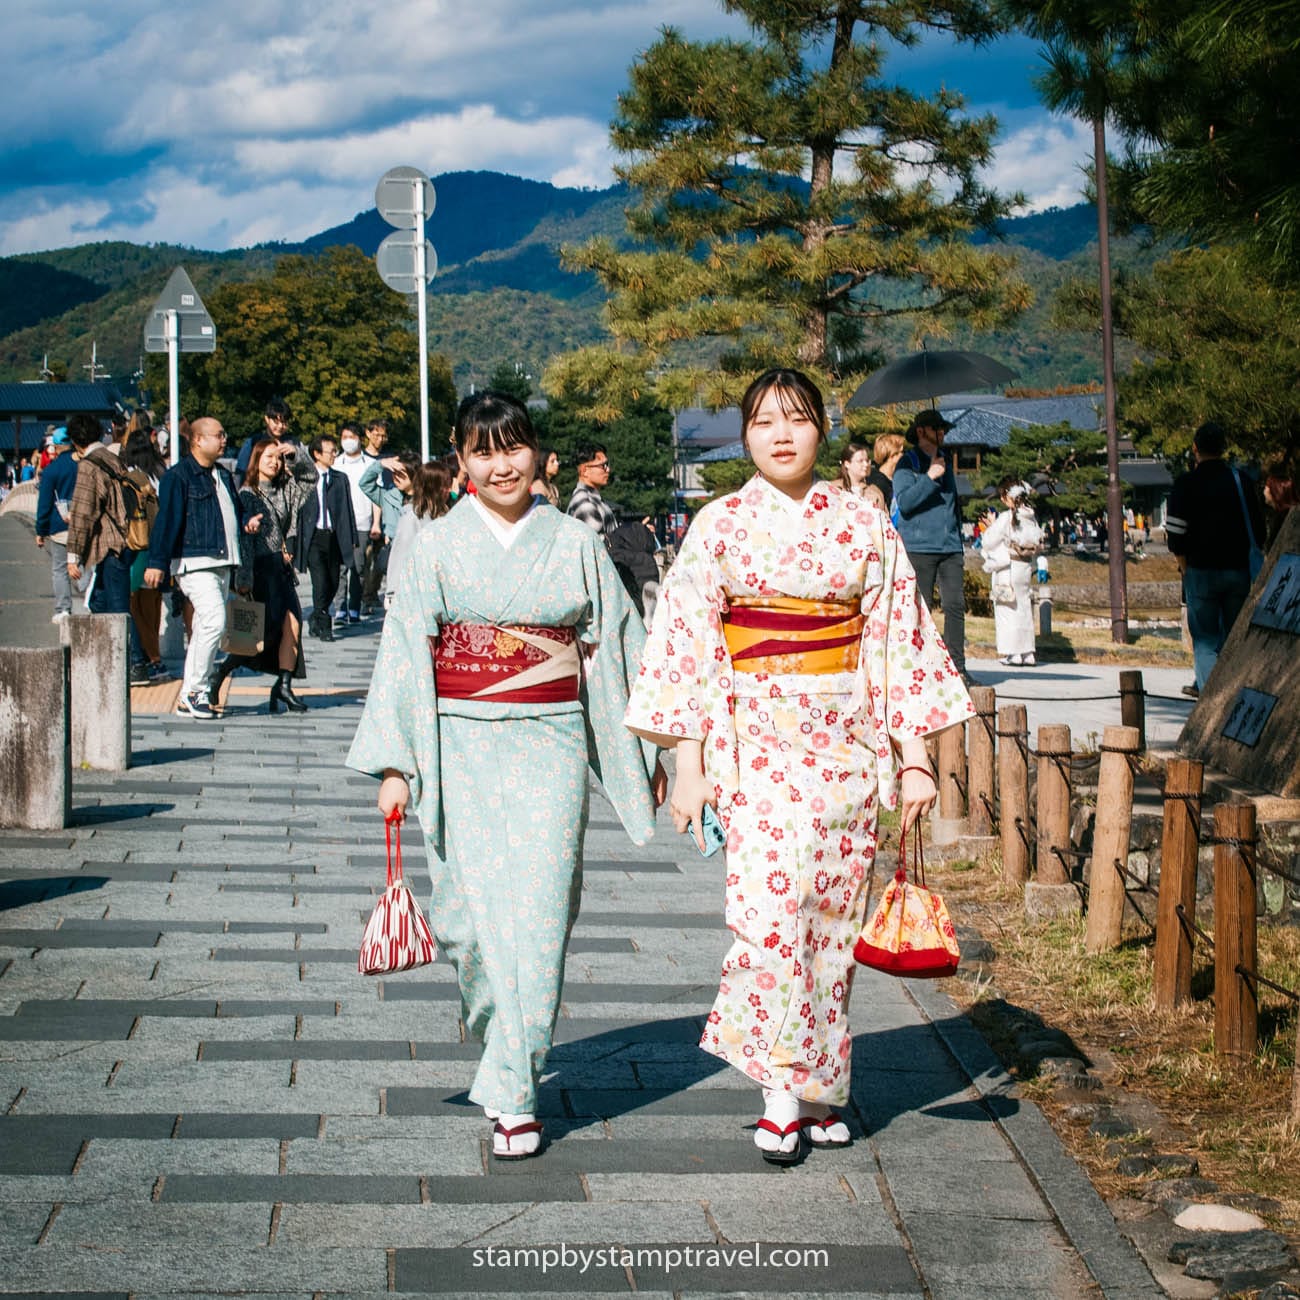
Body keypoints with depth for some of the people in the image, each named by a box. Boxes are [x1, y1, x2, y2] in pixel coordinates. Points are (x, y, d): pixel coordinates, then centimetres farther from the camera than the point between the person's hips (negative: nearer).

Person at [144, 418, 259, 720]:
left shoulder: (223, 475, 20)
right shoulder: (178, 476, -6)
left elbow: (234, 510, 33)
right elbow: (167, 521, -11)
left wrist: (246, 521, 10)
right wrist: (158, 562, -16)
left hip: (223, 564, 9)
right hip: (195, 563, -8)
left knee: (204, 628, 9)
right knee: (214, 621, -19)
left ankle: (189, 696, 15)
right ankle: (196, 690, -10)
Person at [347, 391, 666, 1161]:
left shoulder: (575, 544, 6)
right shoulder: (439, 547, 4)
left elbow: (616, 644, 11)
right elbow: (406, 653, 3)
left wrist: (649, 747, 10)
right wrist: (395, 765, -2)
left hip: (550, 746, 0)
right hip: (462, 746, 0)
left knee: (538, 912, -5)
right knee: (476, 910, -3)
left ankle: (511, 1089, 2)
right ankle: (504, 1052, 22)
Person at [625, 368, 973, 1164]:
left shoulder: (863, 526, 6)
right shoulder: (721, 527, 2)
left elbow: (896, 641, 7)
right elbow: (690, 644, 1)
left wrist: (914, 756, 3)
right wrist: (689, 761, -5)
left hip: (846, 741, 2)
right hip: (758, 739, -2)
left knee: (833, 913, 4)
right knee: (771, 905, -14)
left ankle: (818, 1084, 17)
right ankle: (783, 1091, -7)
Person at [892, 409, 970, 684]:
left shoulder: (945, 462, 21)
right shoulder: (908, 463, 1)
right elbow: (904, 501, -12)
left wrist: (960, 547, 24)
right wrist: (929, 478, -18)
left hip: (950, 548, 5)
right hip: (919, 547, -5)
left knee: (956, 605, -3)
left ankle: (957, 666, 0)